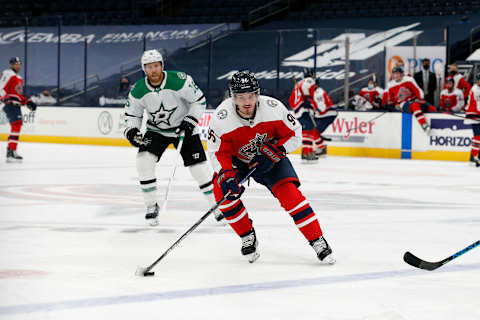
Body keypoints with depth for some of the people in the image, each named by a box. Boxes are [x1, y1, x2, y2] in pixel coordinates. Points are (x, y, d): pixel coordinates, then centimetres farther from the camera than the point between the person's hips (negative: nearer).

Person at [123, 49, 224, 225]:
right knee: (144, 161, -17)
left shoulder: (179, 80, -24)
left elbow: (199, 100, -13)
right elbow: (132, 113, 0)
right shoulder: (138, 90, -14)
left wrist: (190, 121, -21)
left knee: (199, 167, -7)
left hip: (184, 127, -2)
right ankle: (151, 206, -2)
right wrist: (131, 131, -17)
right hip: (156, 130, 3)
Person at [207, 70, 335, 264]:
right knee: (222, 191, -22)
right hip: (236, 160, 1)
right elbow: (218, 152, -19)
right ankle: (248, 237, -2)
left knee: (288, 192, -19)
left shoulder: (273, 108, -26)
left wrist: (275, 150, -27)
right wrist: (226, 175, -36)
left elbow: (294, 133, -12)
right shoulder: (221, 118, -27)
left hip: (270, 158, -1)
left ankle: (318, 242, -10)